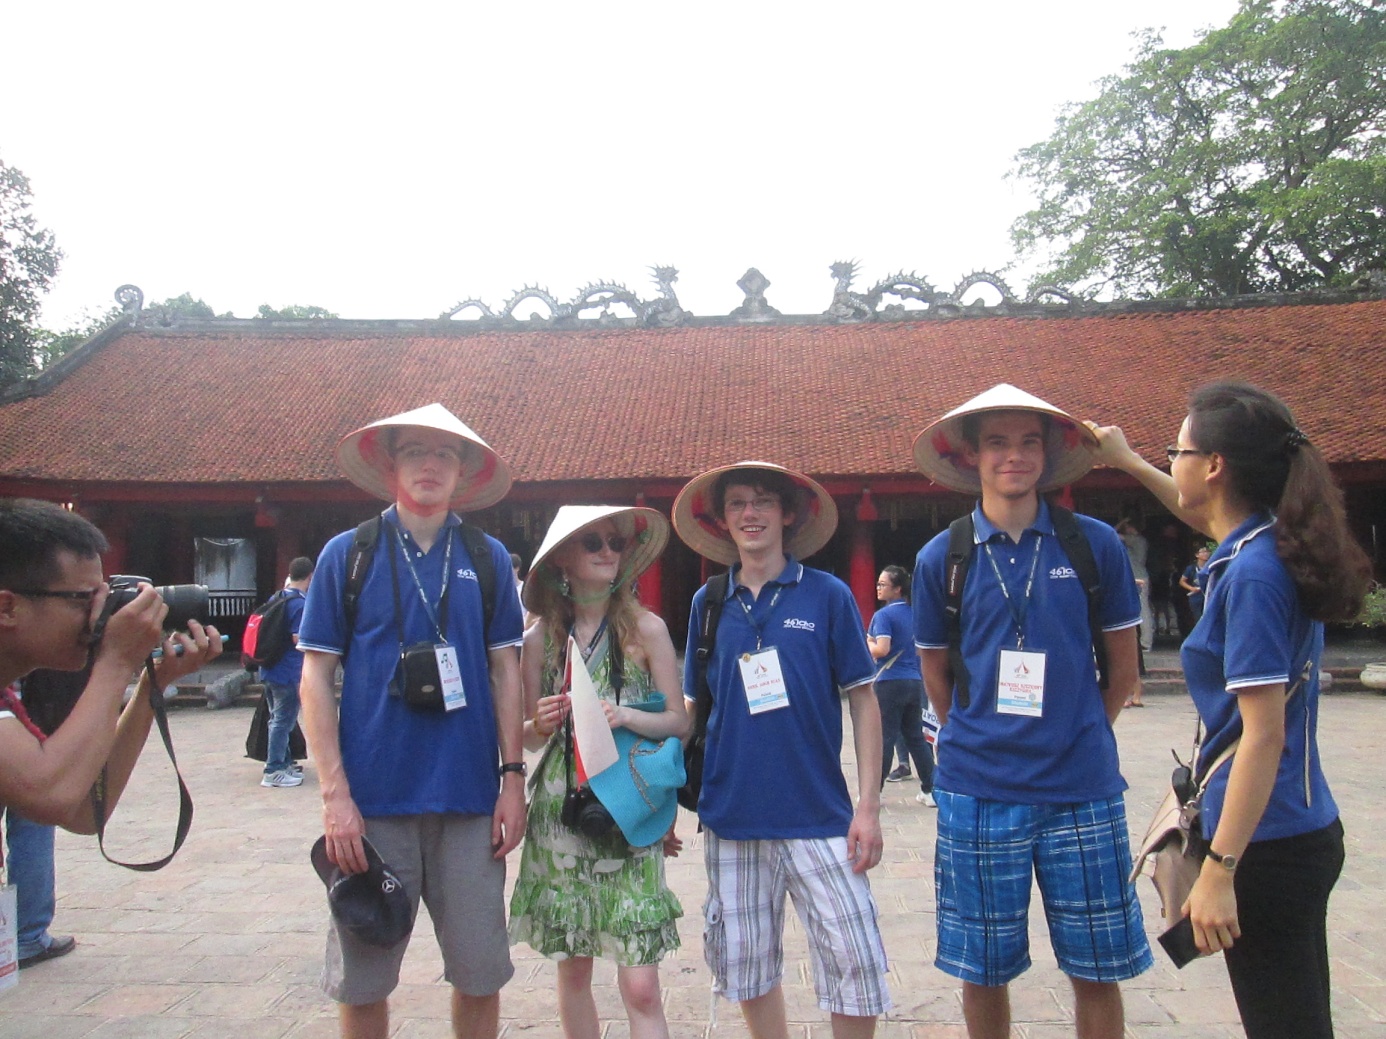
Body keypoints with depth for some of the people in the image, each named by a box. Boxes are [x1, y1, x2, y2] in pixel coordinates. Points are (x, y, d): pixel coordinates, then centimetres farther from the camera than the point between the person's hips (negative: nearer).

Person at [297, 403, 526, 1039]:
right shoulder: (348, 553, 1)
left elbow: (504, 671, 8)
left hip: (470, 798, 1)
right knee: (362, 980, 11)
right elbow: (315, 677, 0)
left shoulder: (487, 558, 6)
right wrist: (335, 794, -7)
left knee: (481, 974, 8)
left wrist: (513, 777, 1)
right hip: (373, 799, -1)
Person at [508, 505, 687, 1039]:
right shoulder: (539, 639, 3)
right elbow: (527, 738, 10)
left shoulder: (645, 628, -1)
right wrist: (541, 723, -12)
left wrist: (625, 716, -16)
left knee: (640, 986, -5)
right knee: (572, 971, 12)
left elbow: (679, 722, 1)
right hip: (560, 812, 2)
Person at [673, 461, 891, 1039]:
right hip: (732, 817, 3)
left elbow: (862, 701, -1)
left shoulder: (827, 595, -3)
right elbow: (694, 708, 12)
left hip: (818, 815, -2)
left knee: (856, 963, -2)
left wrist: (869, 805, -6)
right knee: (745, 966, 12)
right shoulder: (708, 604, 5)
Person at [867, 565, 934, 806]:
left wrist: (867, 641, -2)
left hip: (890, 682, -7)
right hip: (914, 681, 7)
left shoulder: (883, 615, -10)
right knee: (916, 737, 12)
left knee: (884, 738, -1)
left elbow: (881, 650, -20)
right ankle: (930, 790, 13)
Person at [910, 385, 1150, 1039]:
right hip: (977, 791, 0)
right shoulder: (941, 559, 0)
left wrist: (1077, 743, 12)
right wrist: (980, 743, 10)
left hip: (1083, 790, 0)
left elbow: (1123, 671, 9)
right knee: (982, 971, 11)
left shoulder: (1094, 545, -1)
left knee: (1096, 970, 10)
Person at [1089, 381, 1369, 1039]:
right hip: (1303, 832, 10)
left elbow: (1264, 734, -22)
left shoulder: (1253, 574, -20)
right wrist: (1130, 463, 36)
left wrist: (1219, 870, -21)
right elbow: (1208, 519, 32)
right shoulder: (1262, 546, 6)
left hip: (1267, 843, -10)